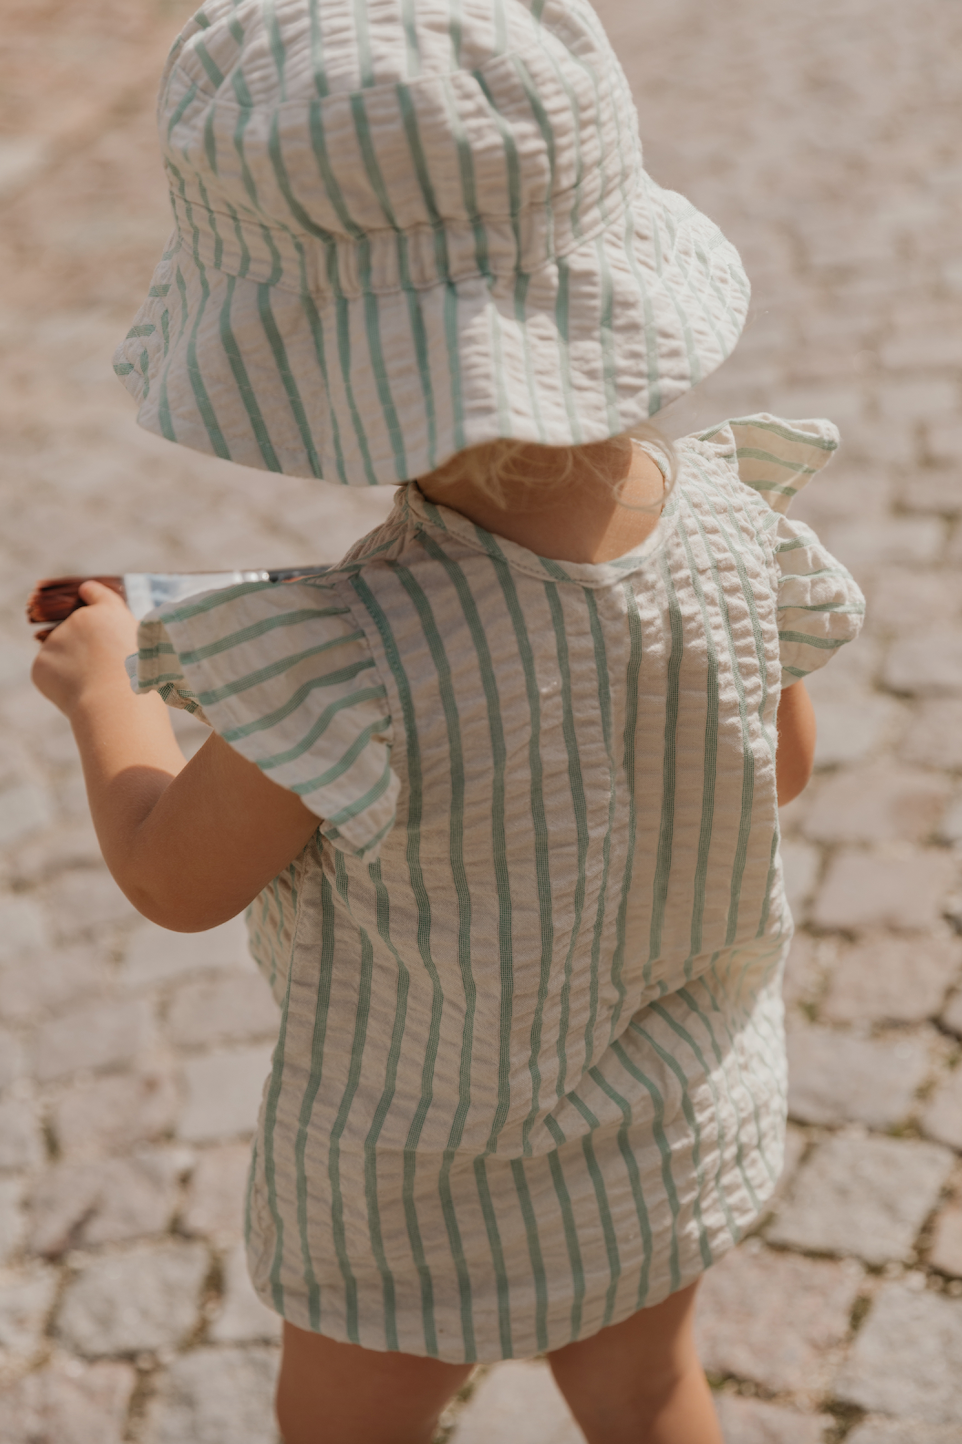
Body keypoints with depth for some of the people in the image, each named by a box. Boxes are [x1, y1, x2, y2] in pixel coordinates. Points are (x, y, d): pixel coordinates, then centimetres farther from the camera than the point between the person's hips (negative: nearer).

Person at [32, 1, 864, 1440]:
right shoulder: (728, 529, -23)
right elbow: (781, 765, -3)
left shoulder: (351, 661, -39)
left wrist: (106, 688, -2)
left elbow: (173, 876, -19)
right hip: (675, 1105, 5)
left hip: (436, 1161, -4)